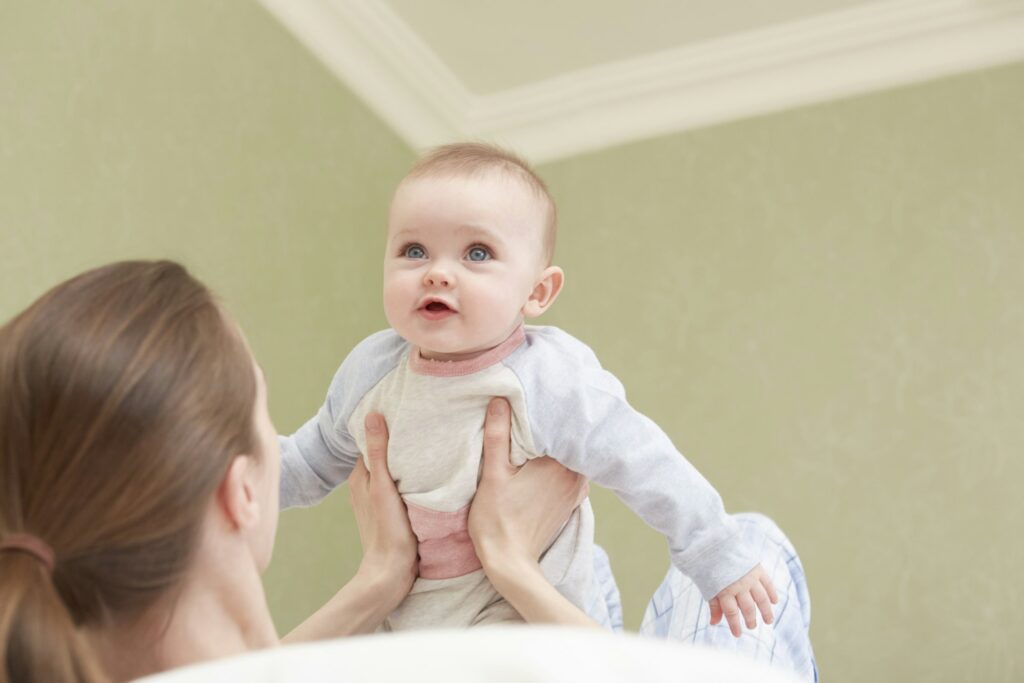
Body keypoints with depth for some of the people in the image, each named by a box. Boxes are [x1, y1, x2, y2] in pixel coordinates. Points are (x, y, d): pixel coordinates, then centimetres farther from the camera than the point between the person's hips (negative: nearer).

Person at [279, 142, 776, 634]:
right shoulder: (370, 372, -7)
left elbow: (646, 470, -15)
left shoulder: (550, 382, -23)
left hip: (536, 625, -5)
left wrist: (719, 561, -11)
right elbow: (313, 461, 12)